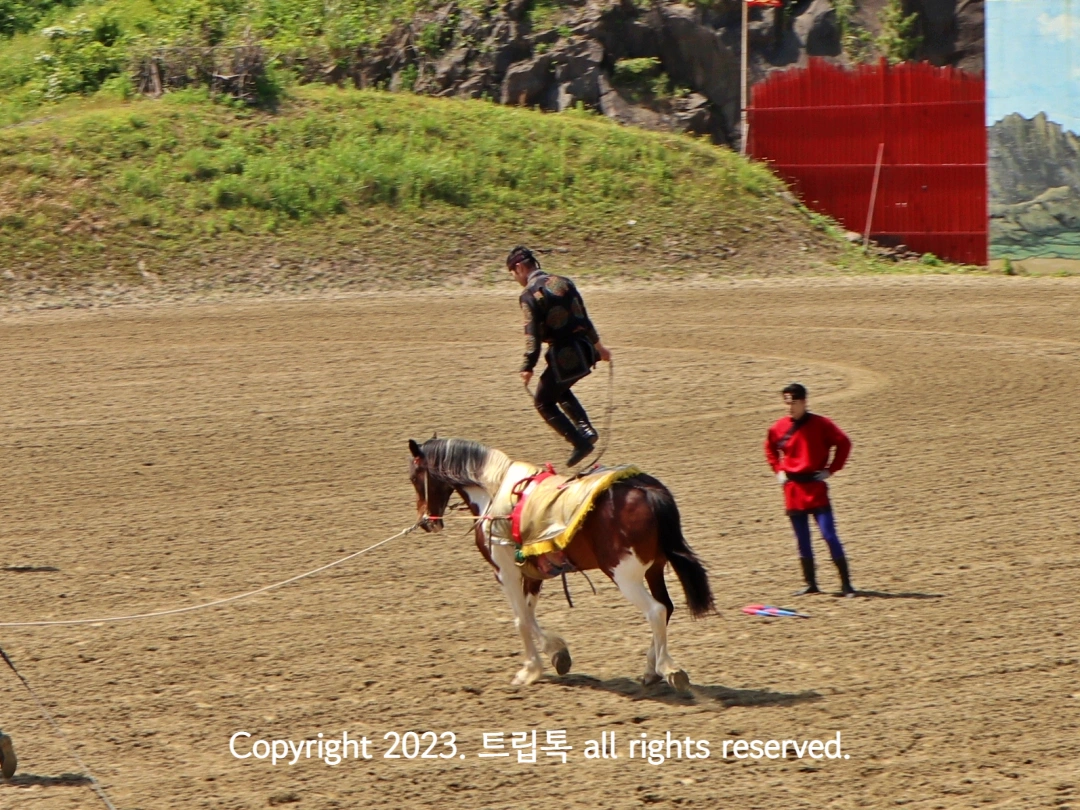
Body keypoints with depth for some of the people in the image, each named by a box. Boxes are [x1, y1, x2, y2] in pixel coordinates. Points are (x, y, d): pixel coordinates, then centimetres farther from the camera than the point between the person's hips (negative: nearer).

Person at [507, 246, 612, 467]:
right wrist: (598, 345, 30)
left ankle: (580, 442, 1)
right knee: (560, 389, 31)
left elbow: (533, 335, -16)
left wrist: (528, 368, -13)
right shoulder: (563, 282, 11)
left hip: (563, 357, -8)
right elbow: (584, 317, 19)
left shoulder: (530, 295, -10)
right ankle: (586, 429, 14)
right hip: (585, 351, 8)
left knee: (543, 402, 11)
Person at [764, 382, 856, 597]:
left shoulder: (820, 424, -7)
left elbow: (844, 443, -2)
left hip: (816, 488, -4)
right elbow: (770, 448, 24)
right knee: (802, 540, 8)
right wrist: (778, 470, 12)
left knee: (829, 535, -9)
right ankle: (811, 584, 16)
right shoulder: (779, 427, 5)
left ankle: (846, 584, -7)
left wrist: (831, 469, -6)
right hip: (793, 490, 4)